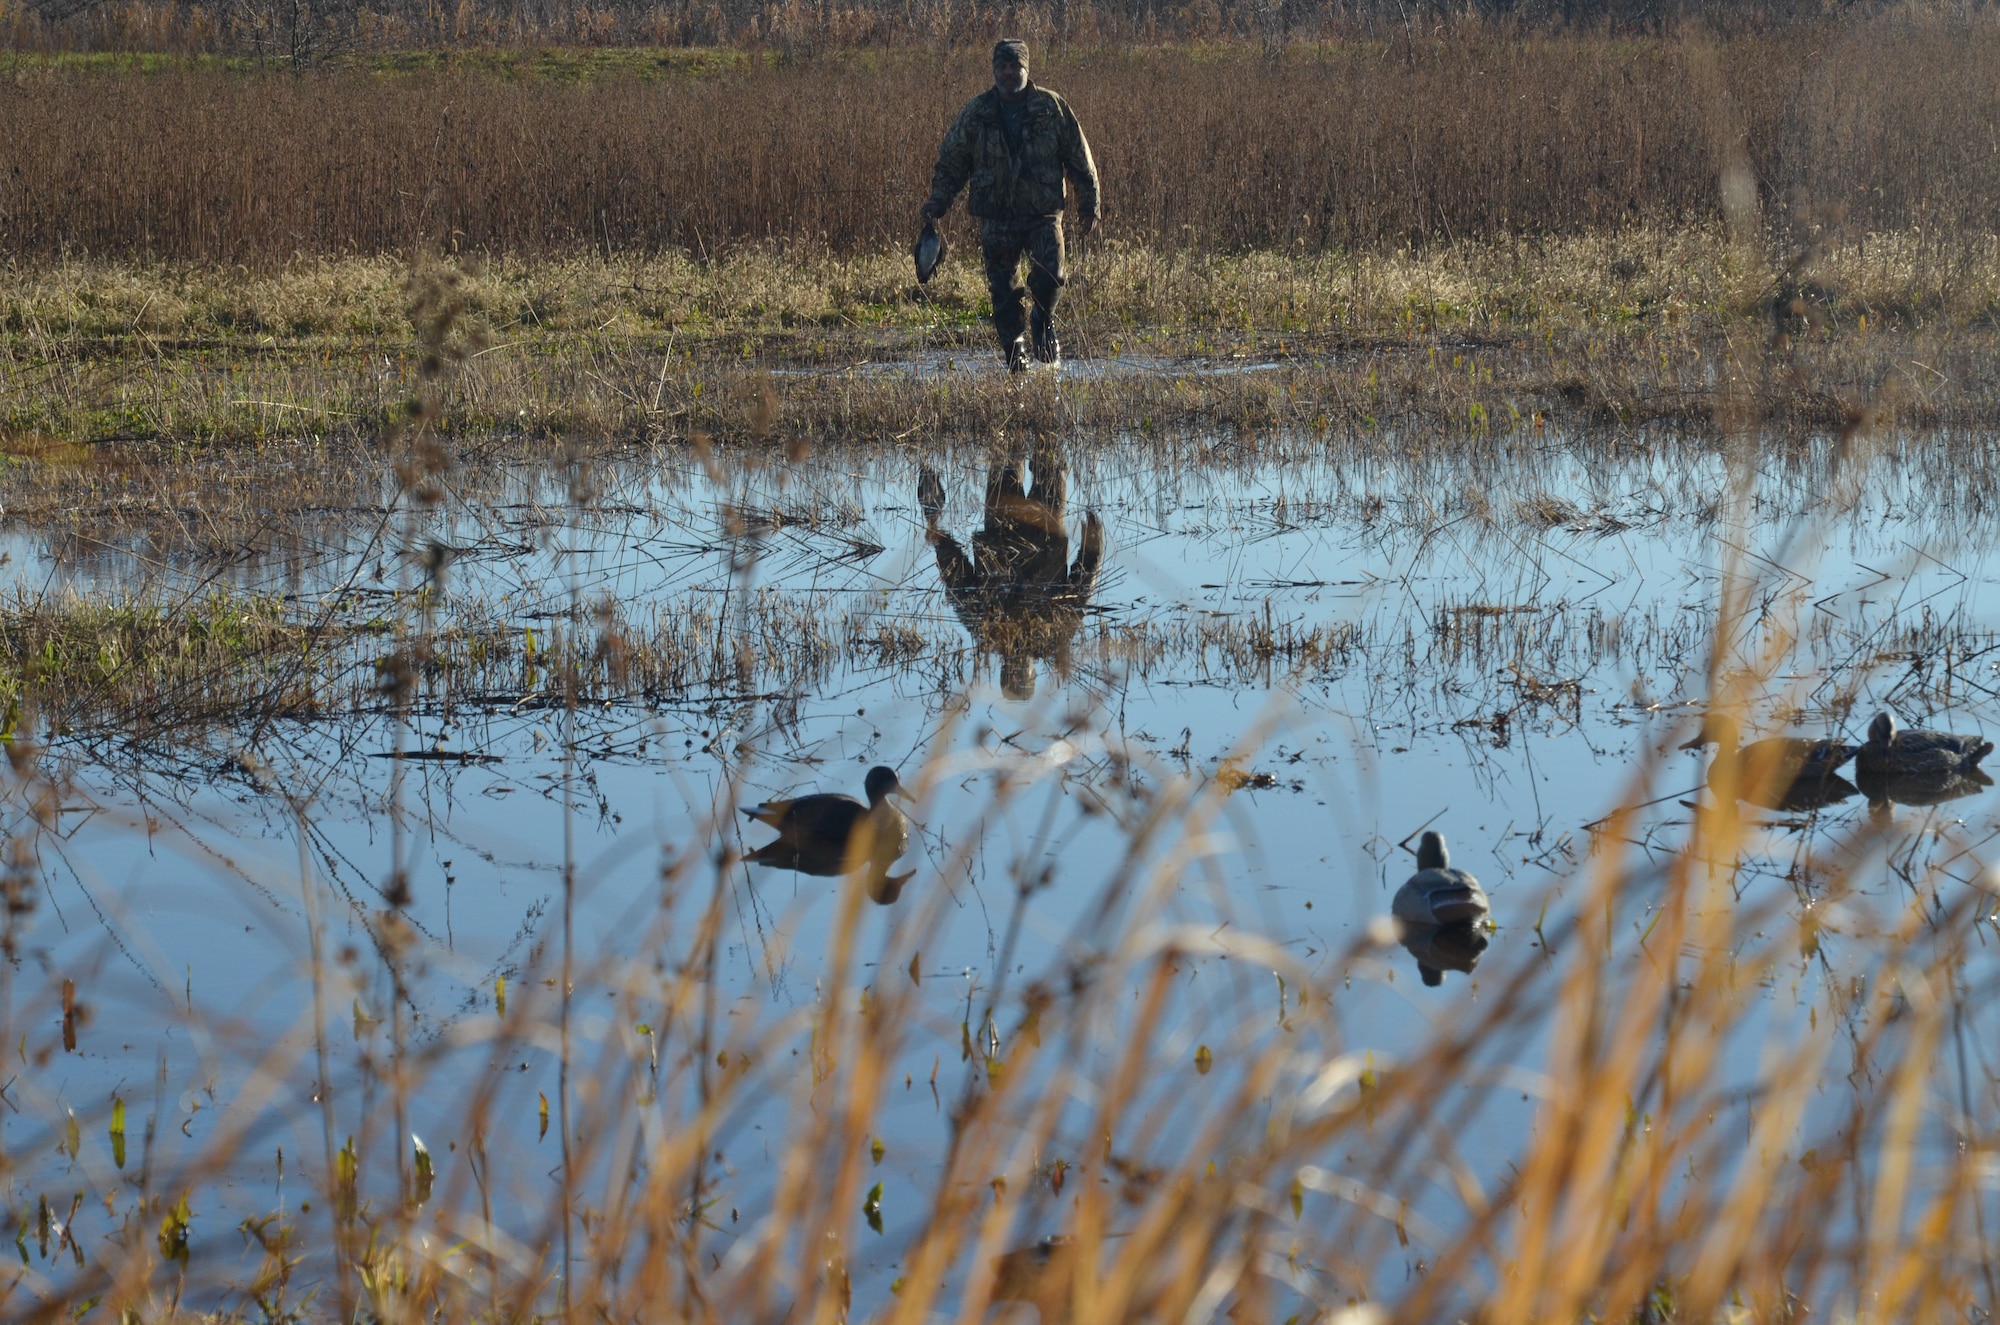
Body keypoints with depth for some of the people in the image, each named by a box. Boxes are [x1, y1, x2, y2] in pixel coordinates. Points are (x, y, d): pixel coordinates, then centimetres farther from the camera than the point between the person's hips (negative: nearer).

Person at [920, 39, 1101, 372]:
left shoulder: (1052, 107, 2)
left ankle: (1044, 322, 17)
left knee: (1049, 277, -15)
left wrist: (1089, 204, 4)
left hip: (1043, 213, -1)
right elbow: (951, 160, 8)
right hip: (996, 217, 1)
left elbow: (1080, 158, 6)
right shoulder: (976, 113, 4)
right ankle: (1014, 351, 18)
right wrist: (938, 200, -4)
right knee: (1003, 290, 1)